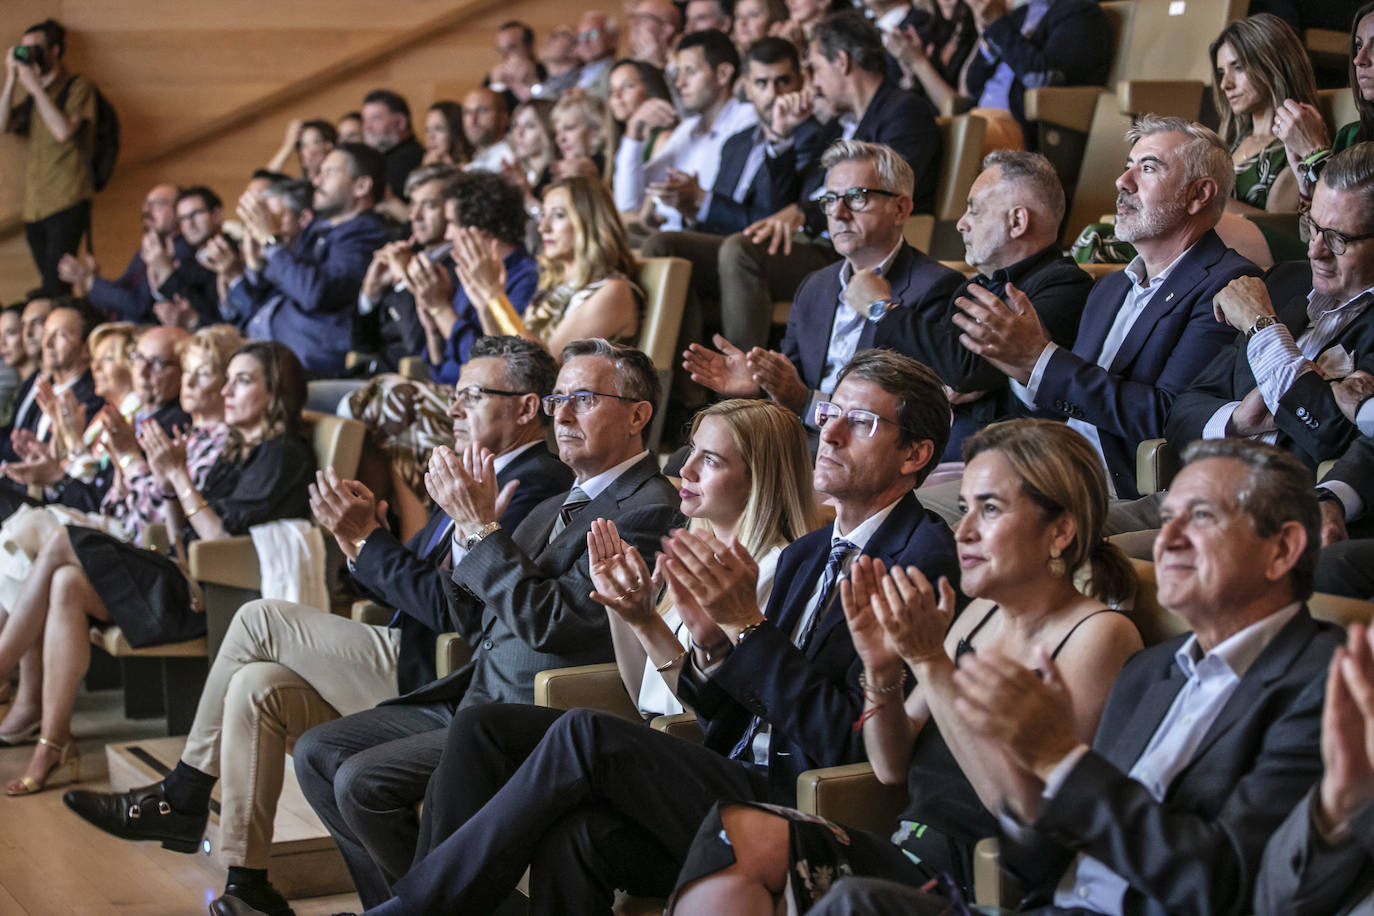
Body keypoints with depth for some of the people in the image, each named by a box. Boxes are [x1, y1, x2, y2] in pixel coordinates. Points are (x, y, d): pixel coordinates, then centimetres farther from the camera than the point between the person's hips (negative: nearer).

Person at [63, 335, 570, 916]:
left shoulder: (535, 485, -15)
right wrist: (362, 535, -1)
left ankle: (181, 799, 6)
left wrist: (367, 540, -15)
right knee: (256, 688, -3)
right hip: (408, 670, 10)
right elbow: (412, 586, 17)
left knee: (260, 619, -10)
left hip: (438, 680, -10)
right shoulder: (482, 476, 19)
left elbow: (446, 606, -22)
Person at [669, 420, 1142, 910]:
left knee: (741, 837, -24)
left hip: (979, 889, -7)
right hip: (909, 856, 7)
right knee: (734, 831, -21)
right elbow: (893, 767, 16)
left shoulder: (1099, 635, -7)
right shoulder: (979, 616, 15)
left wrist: (931, 662, -18)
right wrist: (881, 670, -3)